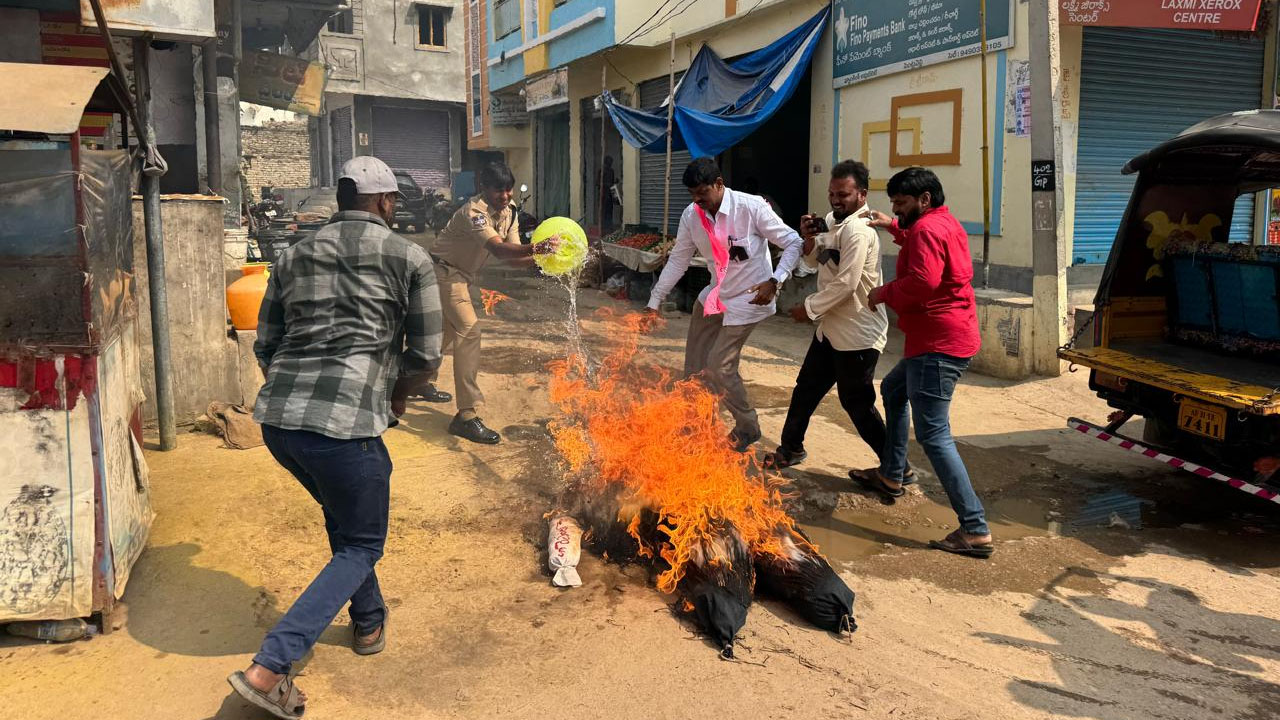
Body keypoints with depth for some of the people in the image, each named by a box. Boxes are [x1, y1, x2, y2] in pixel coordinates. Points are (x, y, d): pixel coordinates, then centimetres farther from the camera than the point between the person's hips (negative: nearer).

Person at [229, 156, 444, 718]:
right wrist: (397, 396, 21)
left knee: (343, 518, 30)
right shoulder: (409, 258, 3)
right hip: (346, 423, -6)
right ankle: (270, 667, 0)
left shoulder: (292, 259, 16)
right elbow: (426, 355, 3)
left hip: (277, 417, 6)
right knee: (361, 545, 11)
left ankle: (369, 623, 44)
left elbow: (265, 349, 16)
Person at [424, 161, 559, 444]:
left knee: (449, 330, 24)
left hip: (461, 275, 10)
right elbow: (499, 249, -45)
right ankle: (466, 416, -24)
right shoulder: (474, 212, -28)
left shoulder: (509, 211, -2)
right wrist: (535, 248, -61)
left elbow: (513, 256, -8)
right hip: (445, 272, -10)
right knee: (469, 331, -21)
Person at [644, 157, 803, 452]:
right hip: (714, 295, 6)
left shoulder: (751, 207, -21)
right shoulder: (691, 215, -7)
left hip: (748, 298, -6)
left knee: (719, 367, -11)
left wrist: (774, 282, -28)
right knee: (695, 367, 9)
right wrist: (654, 302, 3)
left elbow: (793, 243, -15)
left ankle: (747, 429, 12)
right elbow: (677, 261, 3)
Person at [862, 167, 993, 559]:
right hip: (947, 339, 12)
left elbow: (923, 280, -28)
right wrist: (893, 227, 31)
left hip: (938, 345, -12)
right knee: (893, 390, 30)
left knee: (933, 435, -13)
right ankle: (890, 476, 40)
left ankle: (975, 530, -15)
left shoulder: (927, 228, -14)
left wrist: (884, 293, -12)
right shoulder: (946, 224, 18)